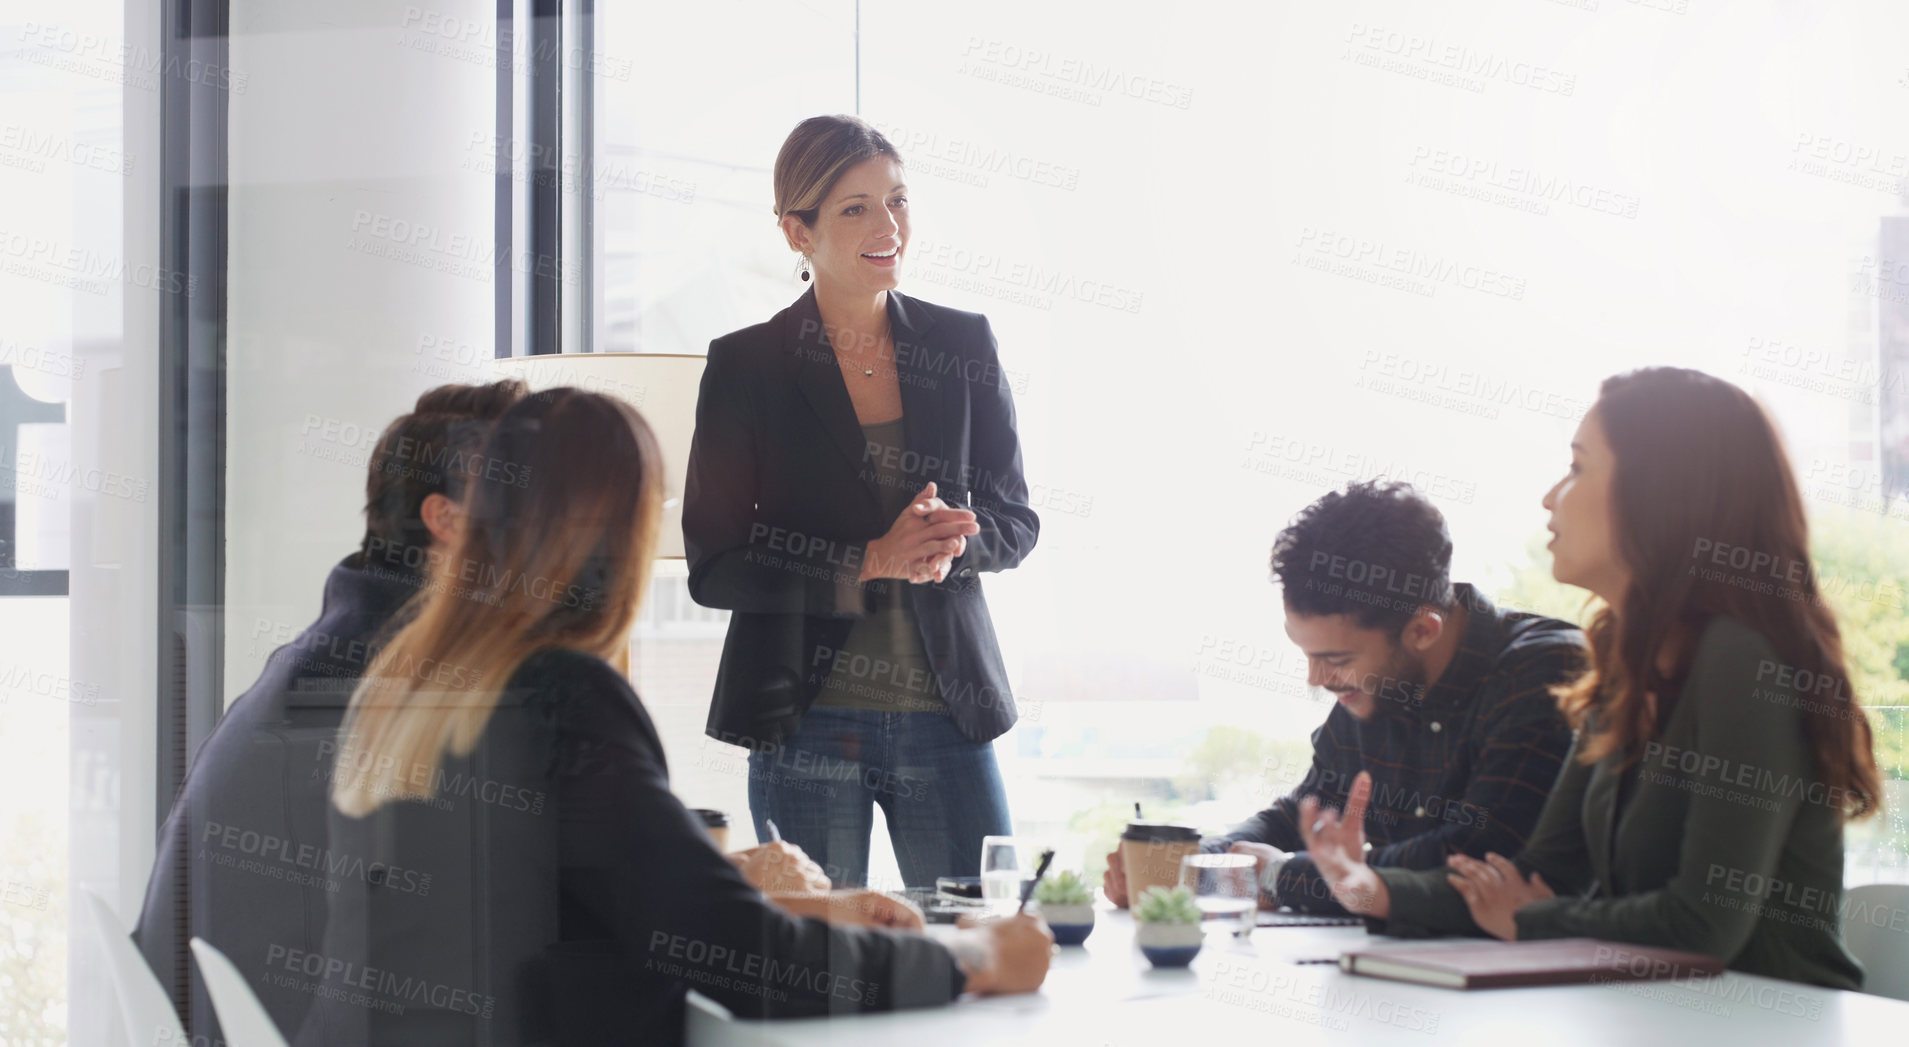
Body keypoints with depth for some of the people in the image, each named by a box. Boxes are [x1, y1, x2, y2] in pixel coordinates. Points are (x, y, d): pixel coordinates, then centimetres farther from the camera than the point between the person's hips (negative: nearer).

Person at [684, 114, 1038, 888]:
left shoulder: (963, 346, 6)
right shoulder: (747, 368, -2)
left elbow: (1015, 522, 9)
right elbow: (714, 569, -5)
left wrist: (949, 540, -14)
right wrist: (873, 561, -17)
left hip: (948, 718, 2)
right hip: (806, 728, -2)